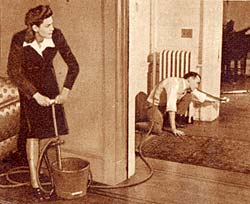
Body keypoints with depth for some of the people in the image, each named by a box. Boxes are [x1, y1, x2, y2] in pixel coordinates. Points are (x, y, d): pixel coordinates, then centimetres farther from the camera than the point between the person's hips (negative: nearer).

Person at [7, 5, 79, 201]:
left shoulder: (56, 36, -21)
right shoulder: (19, 40, -27)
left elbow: (73, 65, -11)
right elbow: (13, 72, -22)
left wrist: (66, 90, -18)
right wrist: (36, 95, -25)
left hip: (49, 81, 3)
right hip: (28, 84, -3)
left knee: (55, 126, 5)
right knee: (33, 132, -7)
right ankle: (34, 181, 1)